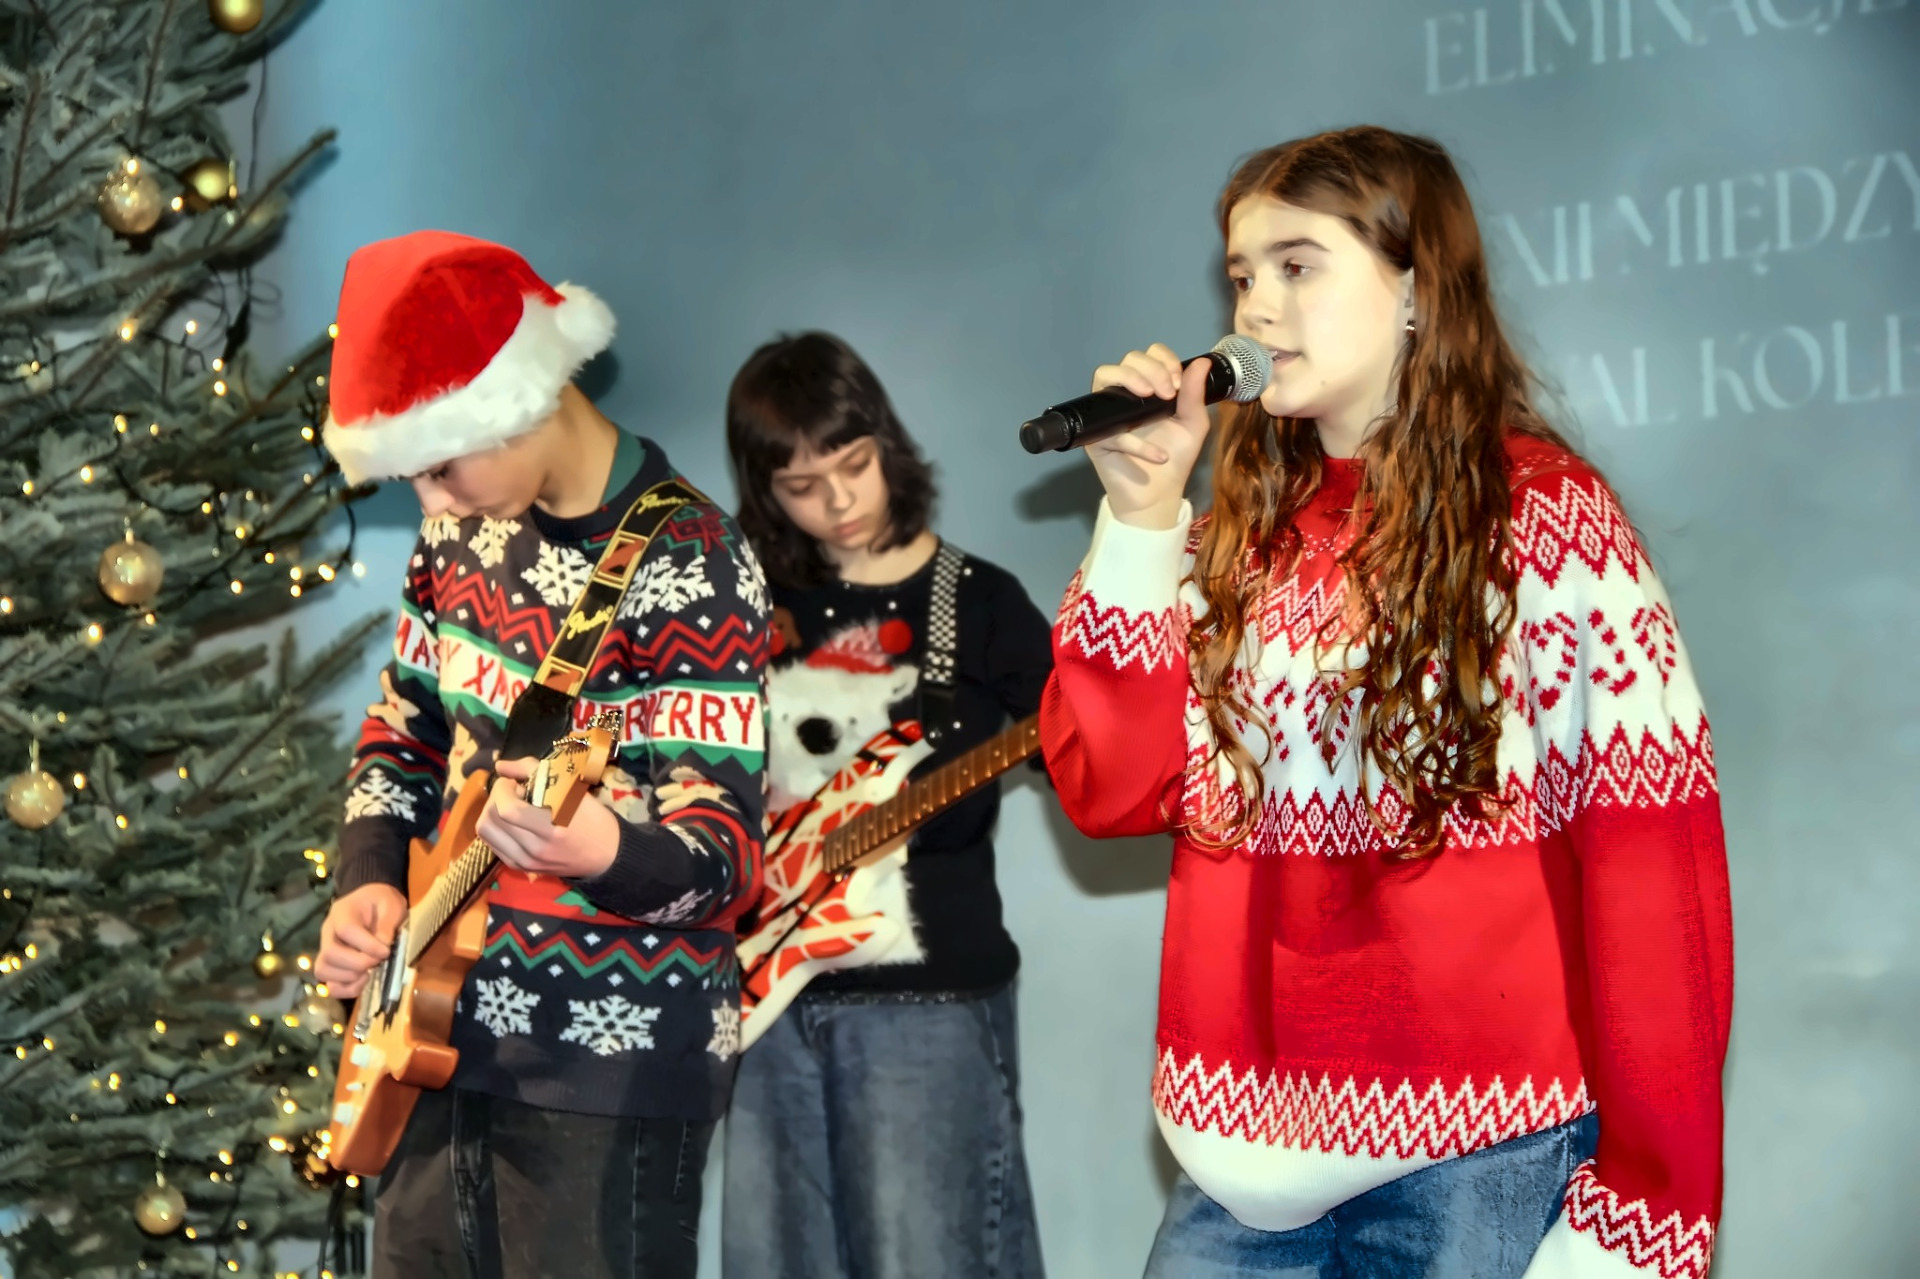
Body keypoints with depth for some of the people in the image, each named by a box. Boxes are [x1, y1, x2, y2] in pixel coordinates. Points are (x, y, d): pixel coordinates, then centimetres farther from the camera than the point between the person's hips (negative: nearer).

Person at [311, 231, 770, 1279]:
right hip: (444, 1028, 8)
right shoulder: (465, 531, 4)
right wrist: (369, 883, -1)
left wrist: (605, 854, -44)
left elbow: (724, 848, -23)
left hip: (611, 1053, -7)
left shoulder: (689, 563, -18)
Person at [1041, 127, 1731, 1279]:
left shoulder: (1546, 518, -6)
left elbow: (1654, 870, -11)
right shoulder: (1243, 536, 9)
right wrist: (1143, 520, -5)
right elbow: (1110, 789, 2)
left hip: (1477, 1158, -4)